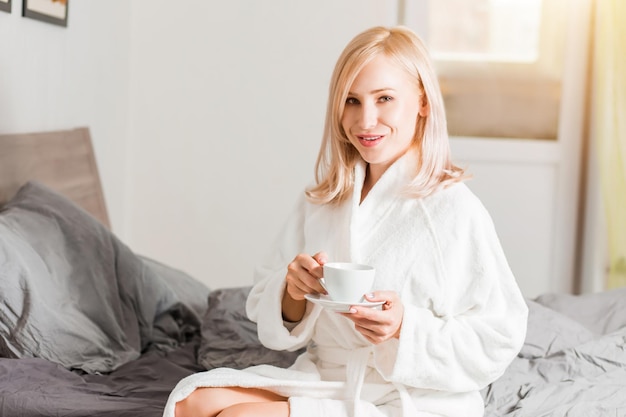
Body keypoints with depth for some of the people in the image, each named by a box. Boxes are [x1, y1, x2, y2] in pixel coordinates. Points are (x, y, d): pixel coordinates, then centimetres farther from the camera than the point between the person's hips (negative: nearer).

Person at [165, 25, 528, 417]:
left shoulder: (454, 210, -13)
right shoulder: (321, 202, 5)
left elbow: (496, 342, -12)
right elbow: (273, 321, 7)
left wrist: (406, 327, -25)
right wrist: (292, 293, -14)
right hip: (323, 381, 6)